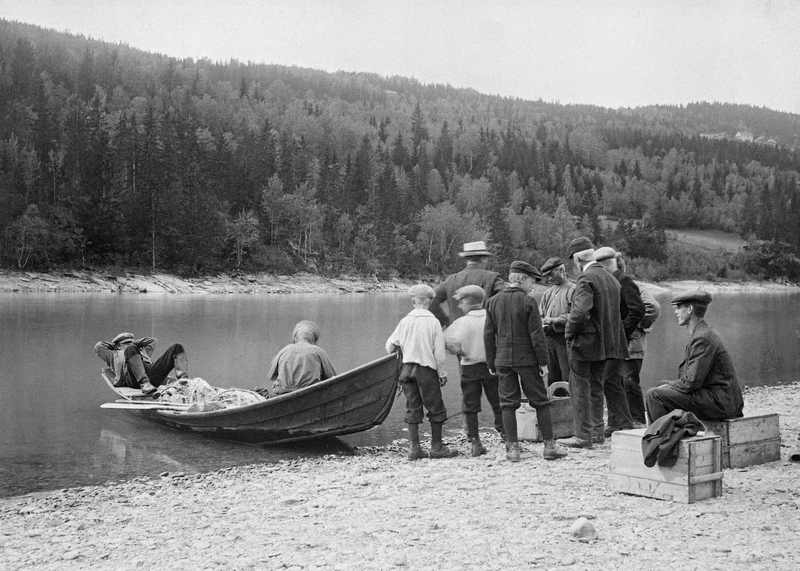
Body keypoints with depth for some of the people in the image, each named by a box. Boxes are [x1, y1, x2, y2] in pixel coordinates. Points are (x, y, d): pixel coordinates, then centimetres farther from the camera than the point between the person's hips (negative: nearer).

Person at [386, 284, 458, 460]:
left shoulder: (405, 321, 3)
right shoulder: (433, 322, -6)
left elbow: (390, 345, 5)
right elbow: (439, 351, -7)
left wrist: (398, 351, 27)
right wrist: (442, 373, 0)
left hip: (407, 368, 4)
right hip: (426, 368, -4)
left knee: (412, 408, 9)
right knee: (435, 408, 7)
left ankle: (414, 448, 9)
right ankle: (436, 447, 10)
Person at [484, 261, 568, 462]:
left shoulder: (493, 302, 5)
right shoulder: (528, 302, -9)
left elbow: (488, 334, 6)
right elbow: (536, 335, -10)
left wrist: (491, 362, 12)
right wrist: (543, 361, -4)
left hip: (503, 360, 4)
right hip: (527, 359, -3)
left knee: (508, 403, 7)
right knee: (540, 402, 6)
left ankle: (512, 447, 5)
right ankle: (549, 445, 9)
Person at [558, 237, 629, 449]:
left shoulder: (586, 279, -16)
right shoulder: (610, 279, 11)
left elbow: (580, 311, -27)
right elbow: (614, 312, 16)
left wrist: (569, 333, -13)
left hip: (586, 342, -8)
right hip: (607, 342, 9)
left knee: (580, 388, -1)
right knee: (596, 386, 18)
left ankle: (583, 435, 2)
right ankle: (597, 431, 23)